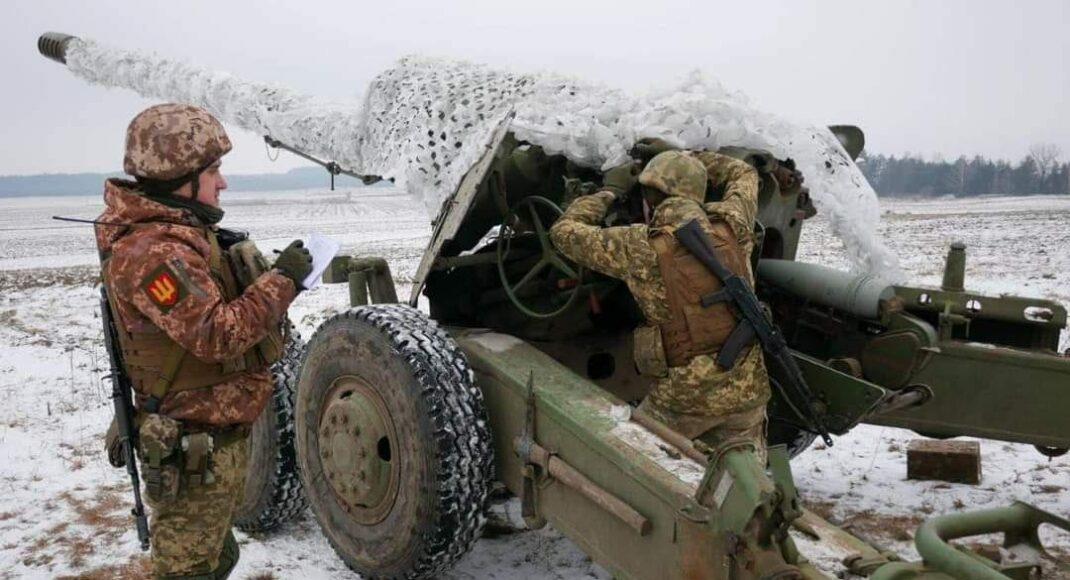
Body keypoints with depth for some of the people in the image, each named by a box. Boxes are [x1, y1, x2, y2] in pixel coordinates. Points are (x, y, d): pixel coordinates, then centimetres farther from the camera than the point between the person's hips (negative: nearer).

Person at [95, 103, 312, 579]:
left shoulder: (182, 232, 10)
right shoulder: (152, 251, -24)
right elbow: (217, 335, -30)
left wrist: (270, 278, 6)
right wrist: (281, 280, -23)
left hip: (214, 431, 11)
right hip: (196, 445, -10)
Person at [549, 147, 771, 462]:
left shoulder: (639, 246, -8)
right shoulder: (732, 224, 3)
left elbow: (564, 230, 6)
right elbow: (743, 173, 26)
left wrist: (610, 190, 18)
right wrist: (682, 155, 27)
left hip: (683, 399, -3)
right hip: (747, 392, 3)